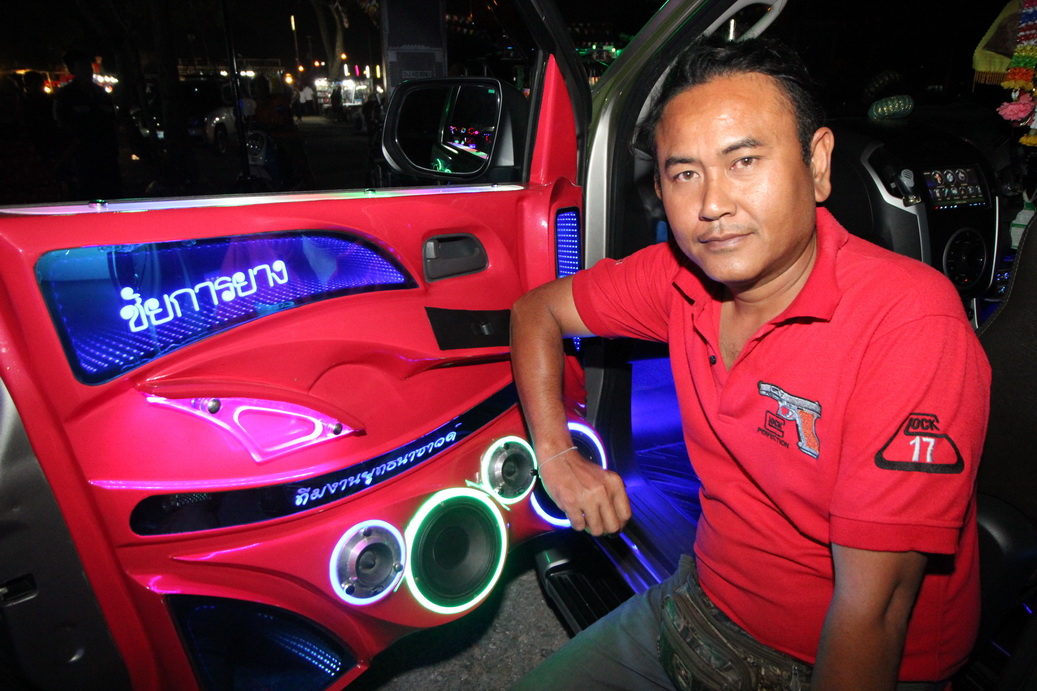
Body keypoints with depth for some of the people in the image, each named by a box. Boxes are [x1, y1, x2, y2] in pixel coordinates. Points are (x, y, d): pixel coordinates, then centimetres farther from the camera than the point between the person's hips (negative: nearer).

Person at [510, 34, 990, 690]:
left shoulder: (910, 322, -27)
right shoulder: (680, 276, -11)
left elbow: (872, 605, -26)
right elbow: (537, 311, 4)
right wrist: (558, 456, -4)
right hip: (700, 605, 4)